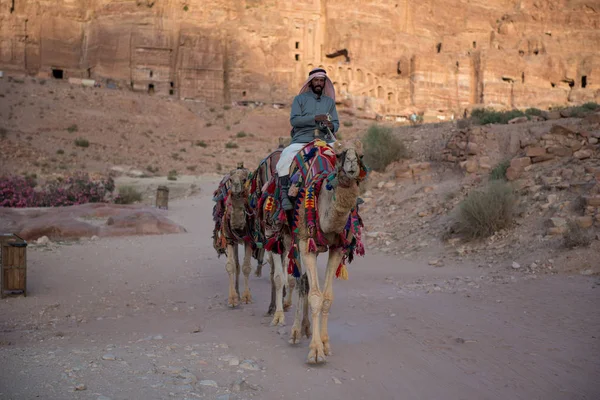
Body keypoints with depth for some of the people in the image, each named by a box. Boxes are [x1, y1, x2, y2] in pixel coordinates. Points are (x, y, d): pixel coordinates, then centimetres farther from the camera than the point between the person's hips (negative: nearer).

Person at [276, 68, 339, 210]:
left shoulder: (330, 101, 19)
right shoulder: (299, 99, 10)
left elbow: (336, 123, 13)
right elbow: (294, 119, -5)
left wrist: (331, 126, -13)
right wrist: (315, 118, -17)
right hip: (301, 140, -2)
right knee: (286, 156, -31)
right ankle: (284, 193, -27)